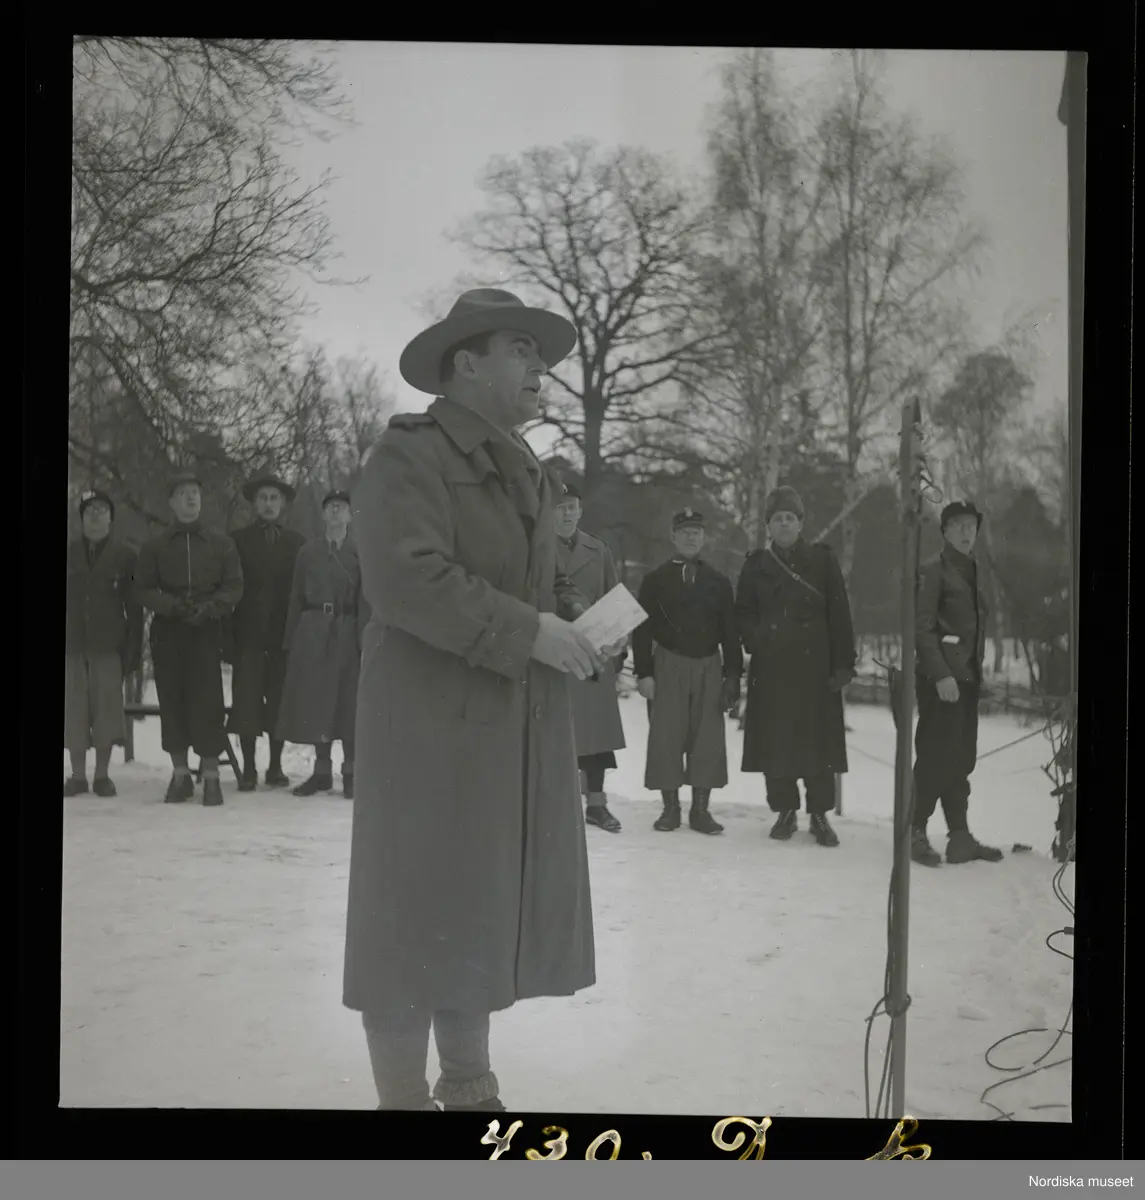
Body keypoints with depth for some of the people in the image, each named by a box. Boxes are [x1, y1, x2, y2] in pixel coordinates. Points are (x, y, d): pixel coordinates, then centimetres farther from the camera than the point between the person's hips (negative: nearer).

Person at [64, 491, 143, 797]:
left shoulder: (125, 556, 5)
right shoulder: (70, 554, 9)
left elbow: (134, 608, 4)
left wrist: (133, 648, -3)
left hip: (108, 646, -1)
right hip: (73, 645, 2)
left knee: (107, 709, -2)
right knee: (73, 711, 1)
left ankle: (102, 775, 7)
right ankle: (78, 775, 7)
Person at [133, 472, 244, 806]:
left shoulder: (221, 544, 9)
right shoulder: (155, 546, 10)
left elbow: (234, 587, 5)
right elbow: (142, 589, 7)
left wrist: (209, 607, -13)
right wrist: (169, 605, -11)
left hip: (206, 631, -1)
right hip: (167, 632, 1)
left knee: (207, 700, -9)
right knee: (172, 700, 1)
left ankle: (211, 775, -3)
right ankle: (180, 773, 12)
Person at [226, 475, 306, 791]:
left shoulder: (296, 542, 12)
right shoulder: (238, 540, 9)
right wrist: (229, 631, -5)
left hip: (284, 631, 1)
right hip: (249, 632, -1)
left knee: (280, 699, 1)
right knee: (246, 700, -4)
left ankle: (276, 766, 8)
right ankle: (248, 768, 0)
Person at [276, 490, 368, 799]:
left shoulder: (360, 550, 3)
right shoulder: (308, 552, 11)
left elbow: (366, 598, -3)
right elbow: (297, 597, 8)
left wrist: (365, 640, -12)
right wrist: (290, 640, 1)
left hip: (347, 632, -2)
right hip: (312, 632, 2)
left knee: (349, 702, 0)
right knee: (315, 702, 4)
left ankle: (350, 773, 7)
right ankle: (321, 771, 13)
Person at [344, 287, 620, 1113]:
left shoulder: (526, 473, 18)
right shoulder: (411, 454, -9)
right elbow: (407, 578, -22)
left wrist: (577, 620, 5)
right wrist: (528, 633, -21)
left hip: (518, 728, 8)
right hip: (434, 724, -8)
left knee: (485, 904, 13)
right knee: (422, 904, -2)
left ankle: (469, 1086, 26)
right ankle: (404, 1097, 9)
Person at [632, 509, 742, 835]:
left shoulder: (719, 582, 9)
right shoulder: (656, 580, 3)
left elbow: (730, 632, 9)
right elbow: (643, 630, 1)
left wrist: (732, 675, 3)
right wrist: (644, 673, -7)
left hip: (709, 667, 2)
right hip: (668, 667, -2)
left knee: (708, 739, 0)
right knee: (666, 737, -2)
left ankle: (700, 809, 7)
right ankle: (670, 808, 7)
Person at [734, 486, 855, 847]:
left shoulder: (823, 560, 4)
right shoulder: (756, 565, 9)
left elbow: (839, 615, 1)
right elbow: (743, 613, 12)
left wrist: (843, 664, -5)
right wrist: (759, 641, -7)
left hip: (815, 666, -1)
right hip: (771, 669, 2)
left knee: (818, 739, -2)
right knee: (775, 740, 3)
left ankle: (819, 814, 8)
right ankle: (785, 810, 16)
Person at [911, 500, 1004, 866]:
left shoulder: (972, 573, 19)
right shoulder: (933, 571, -5)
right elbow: (922, 628, -12)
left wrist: (976, 673, 11)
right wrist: (941, 674, -20)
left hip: (967, 679, 8)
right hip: (940, 680, -8)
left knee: (962, 760, 9)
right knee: (936, 758, -7)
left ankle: (960, 837, 13)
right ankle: (916, 833, 1)